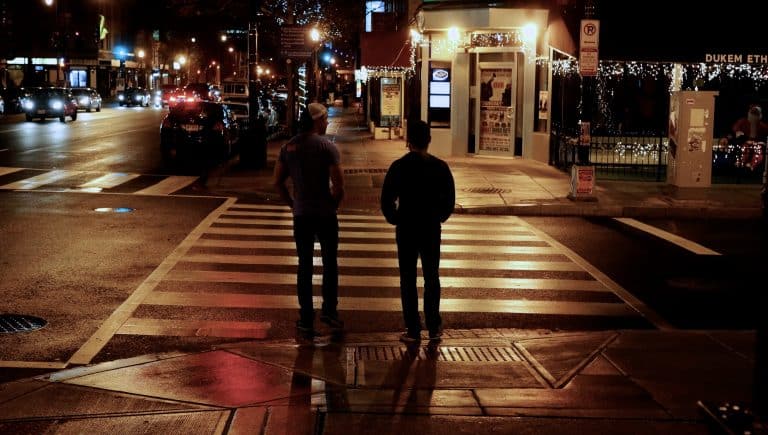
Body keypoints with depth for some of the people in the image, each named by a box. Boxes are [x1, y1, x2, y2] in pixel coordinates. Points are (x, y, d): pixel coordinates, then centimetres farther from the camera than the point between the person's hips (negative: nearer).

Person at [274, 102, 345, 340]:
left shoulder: (289, 147, 3)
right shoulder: (327, 147, -11)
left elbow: (278, 182, 4)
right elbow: (338, 184, -16)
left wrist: (292, 204, 12)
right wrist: (333, 204, 0)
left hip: (301, 214, 3)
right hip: (325, 214, -3)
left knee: (304, 266, 9)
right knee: (330, 262, 15)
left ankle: (306, 321, 11)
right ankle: (329, 310, 12)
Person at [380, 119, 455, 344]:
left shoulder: (399, 167, -9)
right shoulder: (440, 167, -4)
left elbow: (387, 200, -8)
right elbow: (449, 200, -1)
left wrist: (395, 219, 8)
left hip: (406, 230, -2)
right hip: (431, 230, 2)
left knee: (408, 280, 6)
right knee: (431, 278, 13)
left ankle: (413, 330, 7)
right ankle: (434, 328, 15)